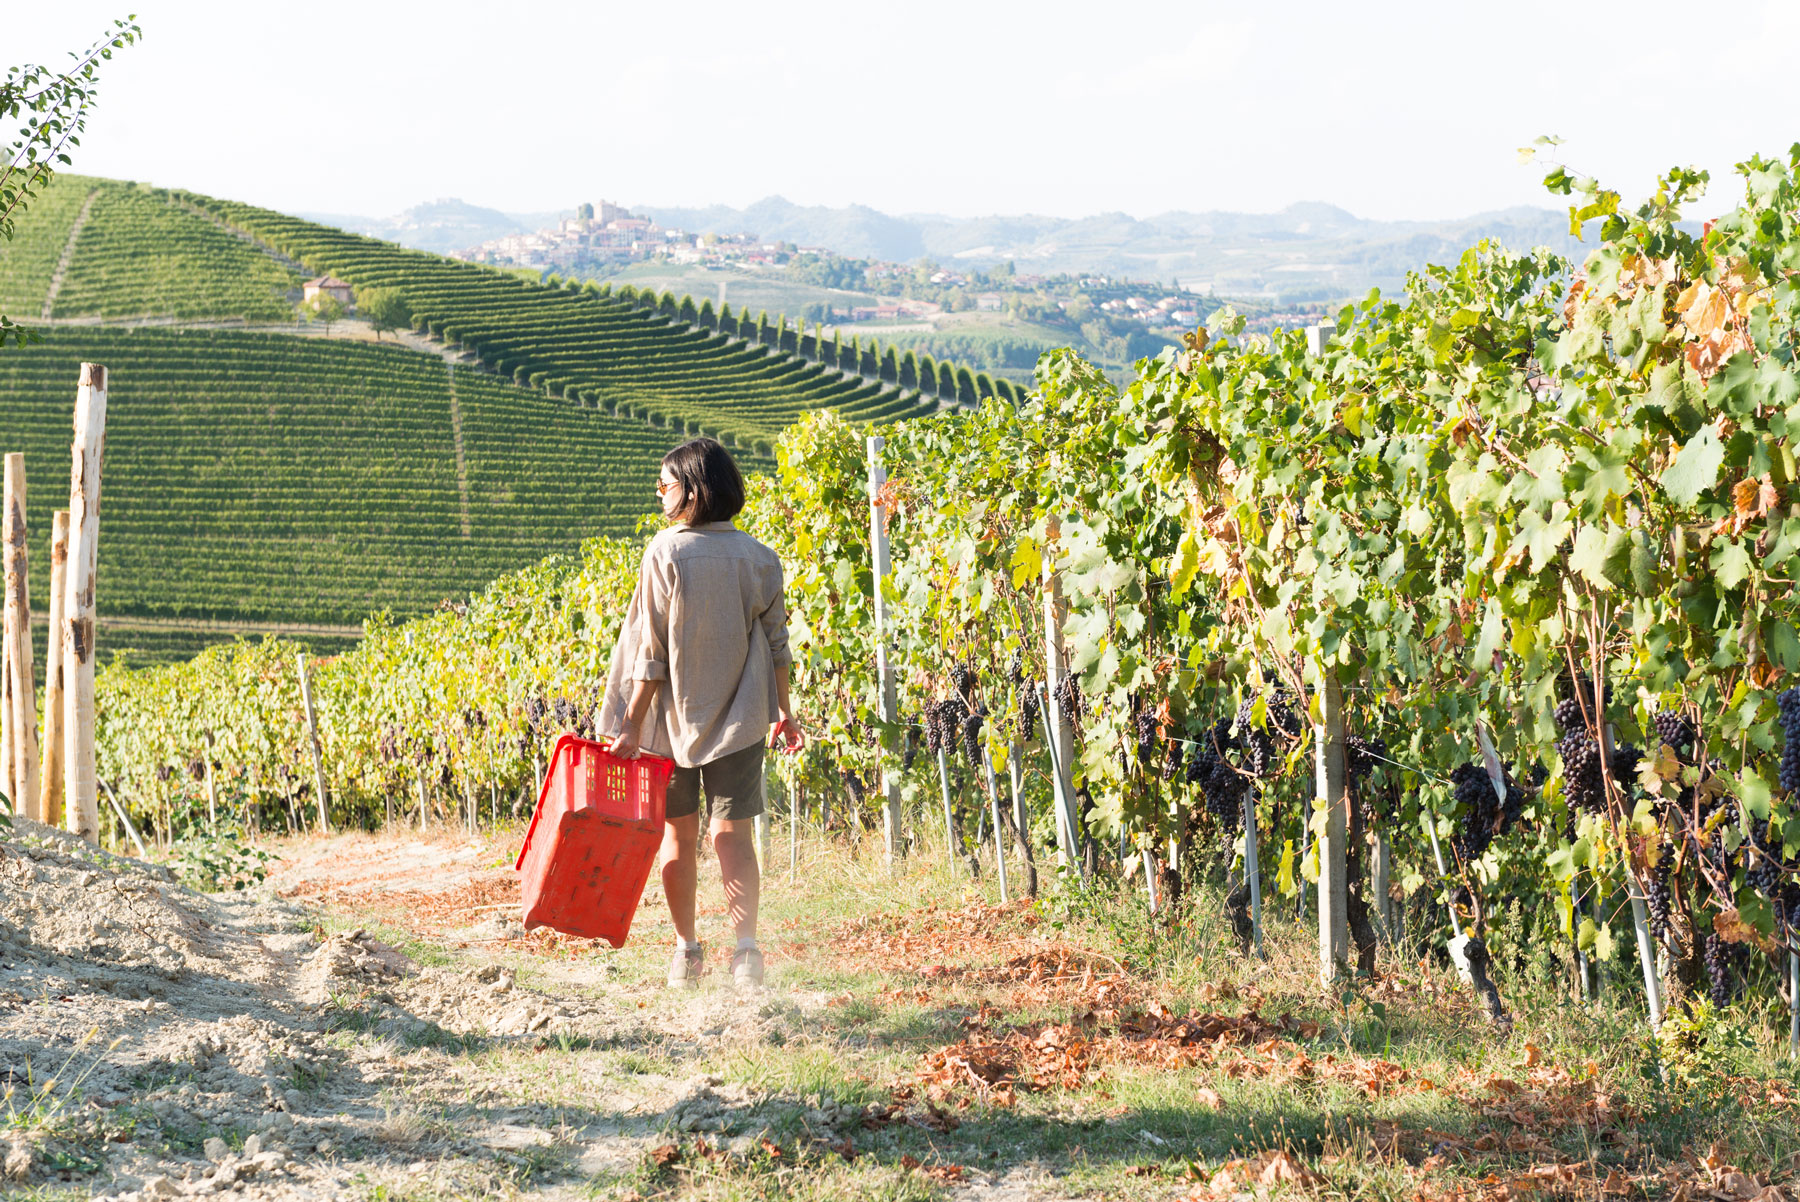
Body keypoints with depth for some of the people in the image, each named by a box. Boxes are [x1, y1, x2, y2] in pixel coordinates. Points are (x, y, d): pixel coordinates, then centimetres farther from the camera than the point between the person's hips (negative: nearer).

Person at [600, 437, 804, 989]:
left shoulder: (665, 554, -11)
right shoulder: (759, 558, -2)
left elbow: (651, 652, -12)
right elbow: (776, 644, 3)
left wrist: (633, 726, -8)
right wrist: (783, 714, 15)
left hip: (675, 715, -2)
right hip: (739, 718, 2)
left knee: (678, 833, 12)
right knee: (733, 833, 1)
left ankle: (687, 950, 18)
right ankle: (746, 945, -16)